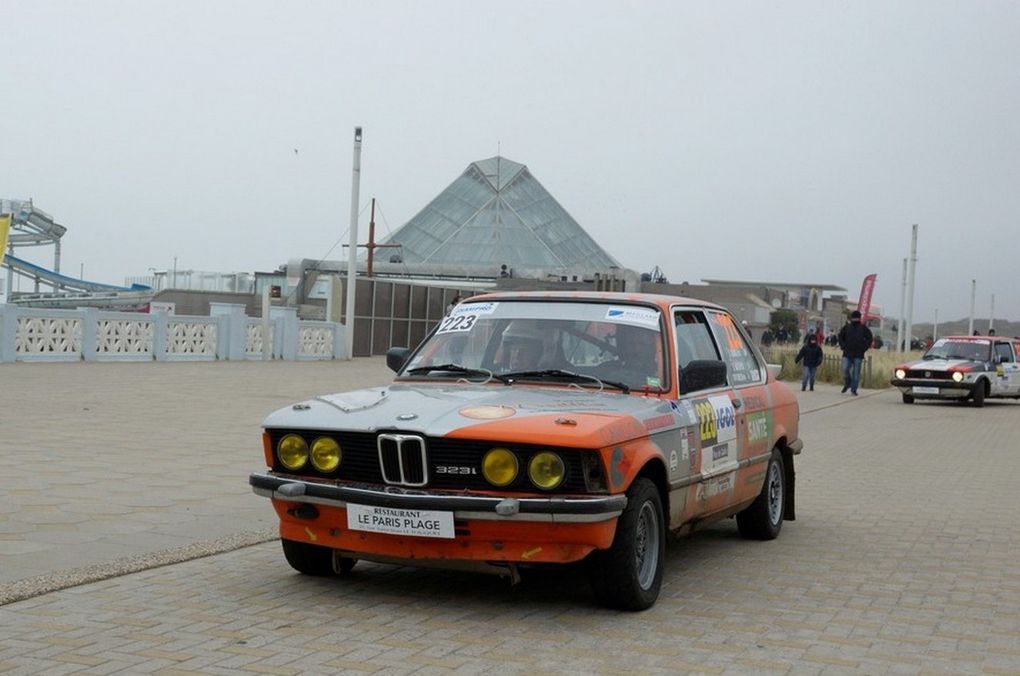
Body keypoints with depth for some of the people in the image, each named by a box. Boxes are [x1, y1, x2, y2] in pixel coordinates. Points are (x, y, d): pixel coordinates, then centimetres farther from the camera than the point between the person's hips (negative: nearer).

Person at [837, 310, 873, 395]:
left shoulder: (863, 328, 2)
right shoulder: (846, 327, 6)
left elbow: (869, 338, 7)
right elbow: (841, 336, 18)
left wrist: (864, 347, -2)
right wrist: (843, 346, 6)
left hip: (858, 355, -1)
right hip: (847, 353, 1)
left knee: (856, 373, -1)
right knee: (845, 370, -6)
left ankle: (853, 389, 5)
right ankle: (847, 384, 18)